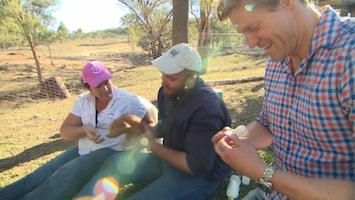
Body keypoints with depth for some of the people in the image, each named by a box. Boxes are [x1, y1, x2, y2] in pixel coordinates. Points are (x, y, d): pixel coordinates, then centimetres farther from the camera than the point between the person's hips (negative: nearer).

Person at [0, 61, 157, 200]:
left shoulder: (129, 101, -10)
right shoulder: (83, 100, 4)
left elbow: (152, 123, -4)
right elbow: (65, 131, 3)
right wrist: (84, 130, -18)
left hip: (111, 152, -6)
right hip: (83, 150, 6)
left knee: (67, 174, -28)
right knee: (41, 174, -10)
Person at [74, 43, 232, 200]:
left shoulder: (207, 109, -29)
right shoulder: (168, 91, -4)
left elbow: (195, 165, -27)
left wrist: (154, 147, -17)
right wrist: (143, 128, -10)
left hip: (202, 174, -7)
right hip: (171, 157, 8)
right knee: (116, 163, -3)